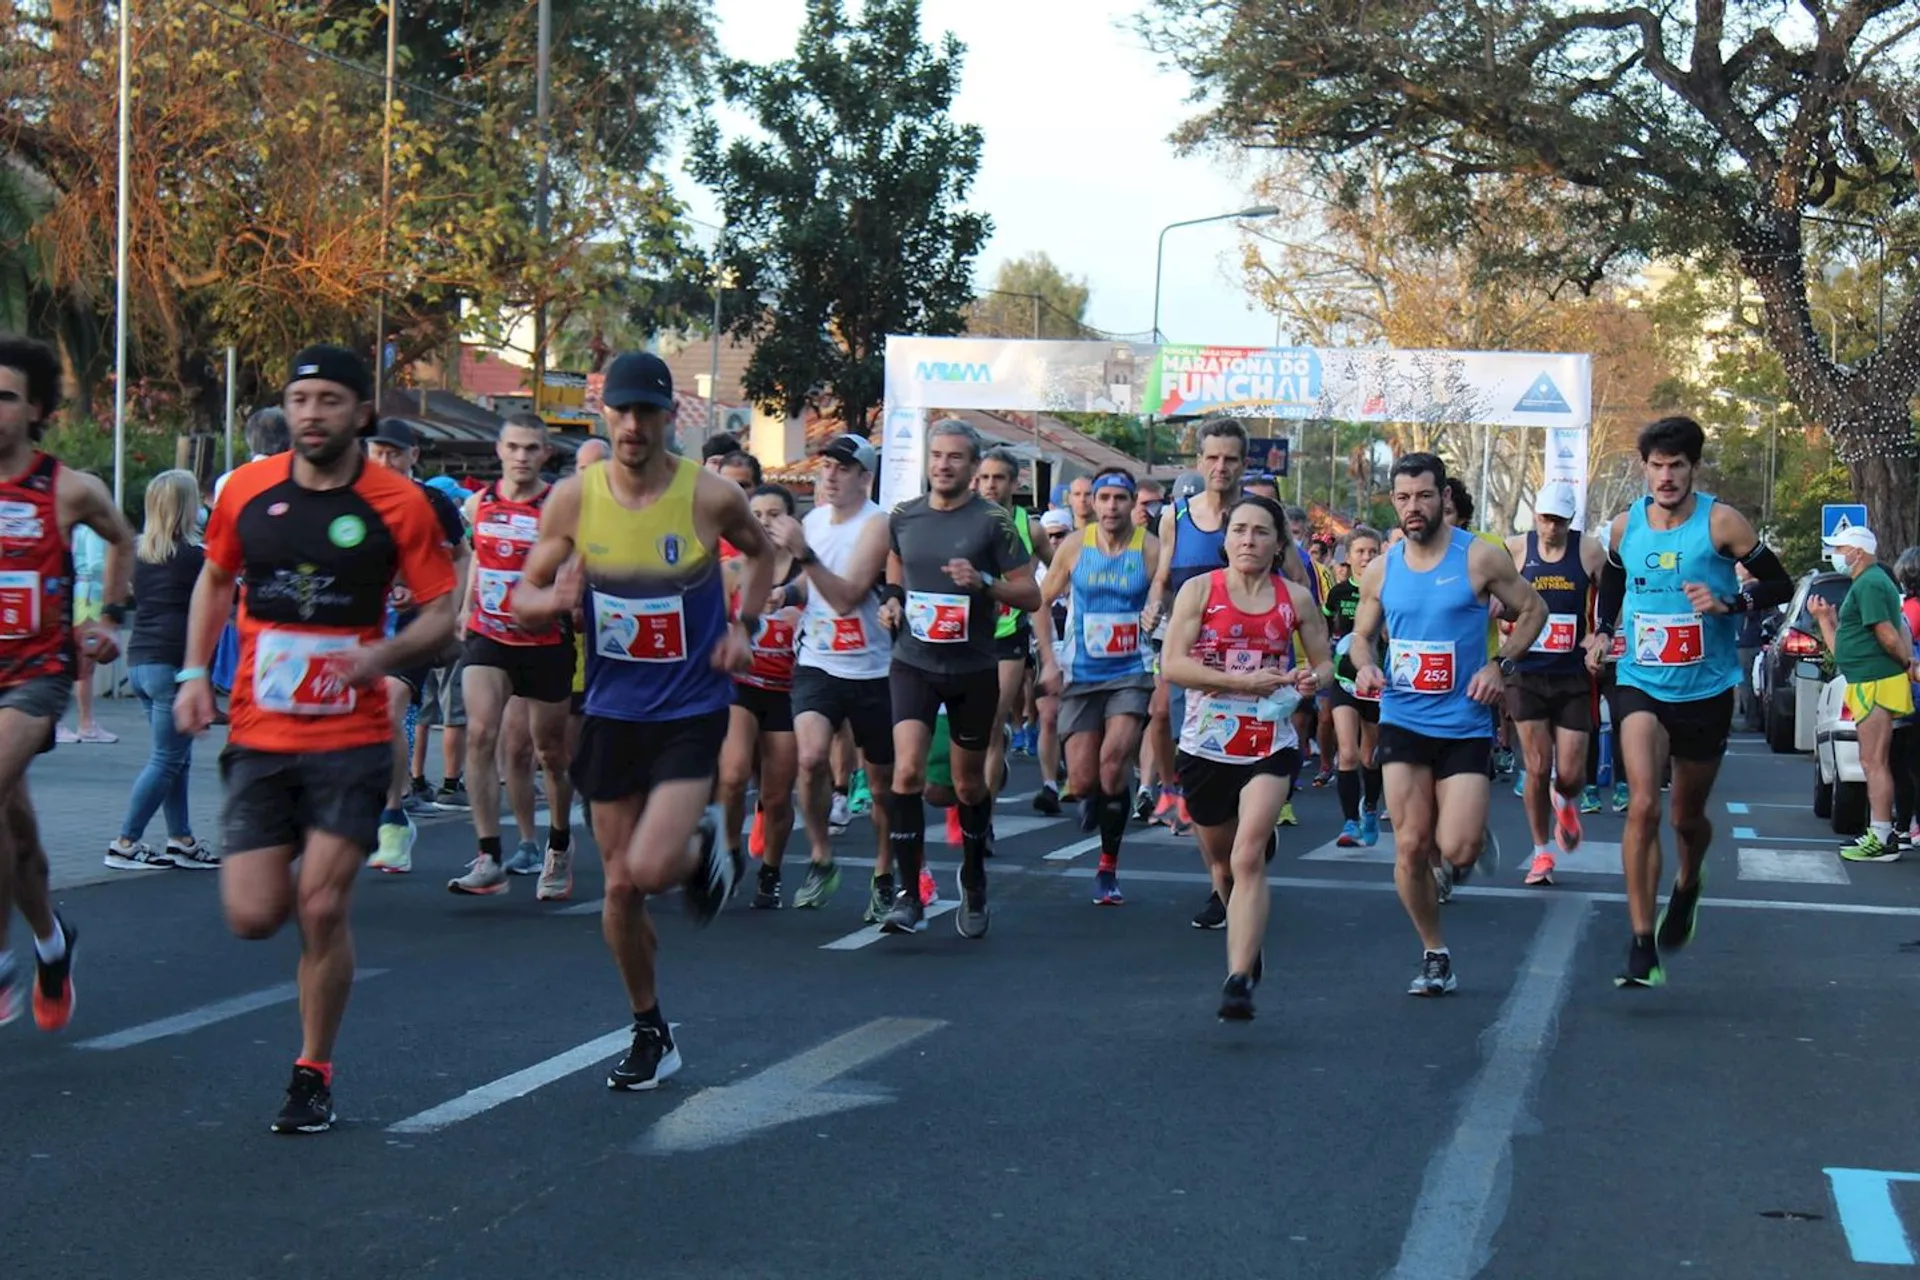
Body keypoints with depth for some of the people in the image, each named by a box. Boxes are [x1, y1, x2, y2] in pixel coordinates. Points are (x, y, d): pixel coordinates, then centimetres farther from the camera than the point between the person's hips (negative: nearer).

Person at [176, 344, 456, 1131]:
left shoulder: (398, 504, -6)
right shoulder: (247, 490, 2)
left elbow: (442, 613, -2)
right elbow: (215, 580, 18)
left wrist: (386, 652, -21)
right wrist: (195, 673, 6)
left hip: (350, 740, -2)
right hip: (258, 738, 2)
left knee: (321, 911, -7)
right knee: (253, 916, -4)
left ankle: (314, 1074, 13)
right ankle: (294, 860, 34)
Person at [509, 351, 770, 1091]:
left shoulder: (712, 497, -11)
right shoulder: (573, 500, -6)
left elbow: (760, 553, 12)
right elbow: (524, 601, 2)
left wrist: (743, 626, -3)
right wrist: (553, 601, -21)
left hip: (692, 711, -3)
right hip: (611, 713, 3)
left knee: (651, 868, -19)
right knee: (620, 887, 8)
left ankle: (708, 844, 17)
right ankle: (650, 1035, 27)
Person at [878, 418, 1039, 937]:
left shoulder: (993, 521, -6)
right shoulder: (903, 517, 4)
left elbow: (1031, 594, -5)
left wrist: (984, 582, -22)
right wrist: (892, 599, 5)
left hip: (974, 668, -1)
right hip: (914, 663, 1)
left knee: (969, 784, 12)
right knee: (907, 771, -17)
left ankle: (973, 885, 35)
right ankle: (909, 896, -12)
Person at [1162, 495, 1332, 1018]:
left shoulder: (1296, 598, 4)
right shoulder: (1200, 590, -1)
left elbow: (1324, 661, 13)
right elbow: (1173, 663, -10)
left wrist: (1313, 677, -11)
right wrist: (1241, 681, -19)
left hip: (1271, 744, -1)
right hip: (1207, 744, 1)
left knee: (1248, 857, -18)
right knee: (1220, 856, 18)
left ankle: (1239, 980, -22)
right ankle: (1246, 938, 48)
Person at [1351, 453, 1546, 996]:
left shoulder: (1481, 558, -5)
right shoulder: (1380, 570, 5)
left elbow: (1532, 610, 5)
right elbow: (1362, 633, 18)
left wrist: (1501, 665, -8)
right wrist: (1365, 666, -4)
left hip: (1465, 724, -3)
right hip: (1403, 723, 3)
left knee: (1456, 850, -12)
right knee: (1410, 847, -1)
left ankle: (1453, 859, 26)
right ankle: (1434, 955, 16)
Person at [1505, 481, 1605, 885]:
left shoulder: (1589, 552, -3)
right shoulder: (1515, 549, -1)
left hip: (1573, 675, 0)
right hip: (1527, 674, 0)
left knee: (1570, 774, -1)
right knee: (1537, 769, -2)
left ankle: (1567, 804, 36)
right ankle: (1542, 853, 13)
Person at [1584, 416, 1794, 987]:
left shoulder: (1721, 522, -8)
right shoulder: (1625, 526, 1)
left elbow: (1781, 585, -3)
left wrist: (1729, 603, -20)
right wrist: (1602, 630, 4)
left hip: (1706, 689, 0)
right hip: (1640, 685, 1)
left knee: (1688, 816, 14)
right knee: (1643, 805, -19)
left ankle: (1687, 887, 50)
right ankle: (1642, 945, -16)